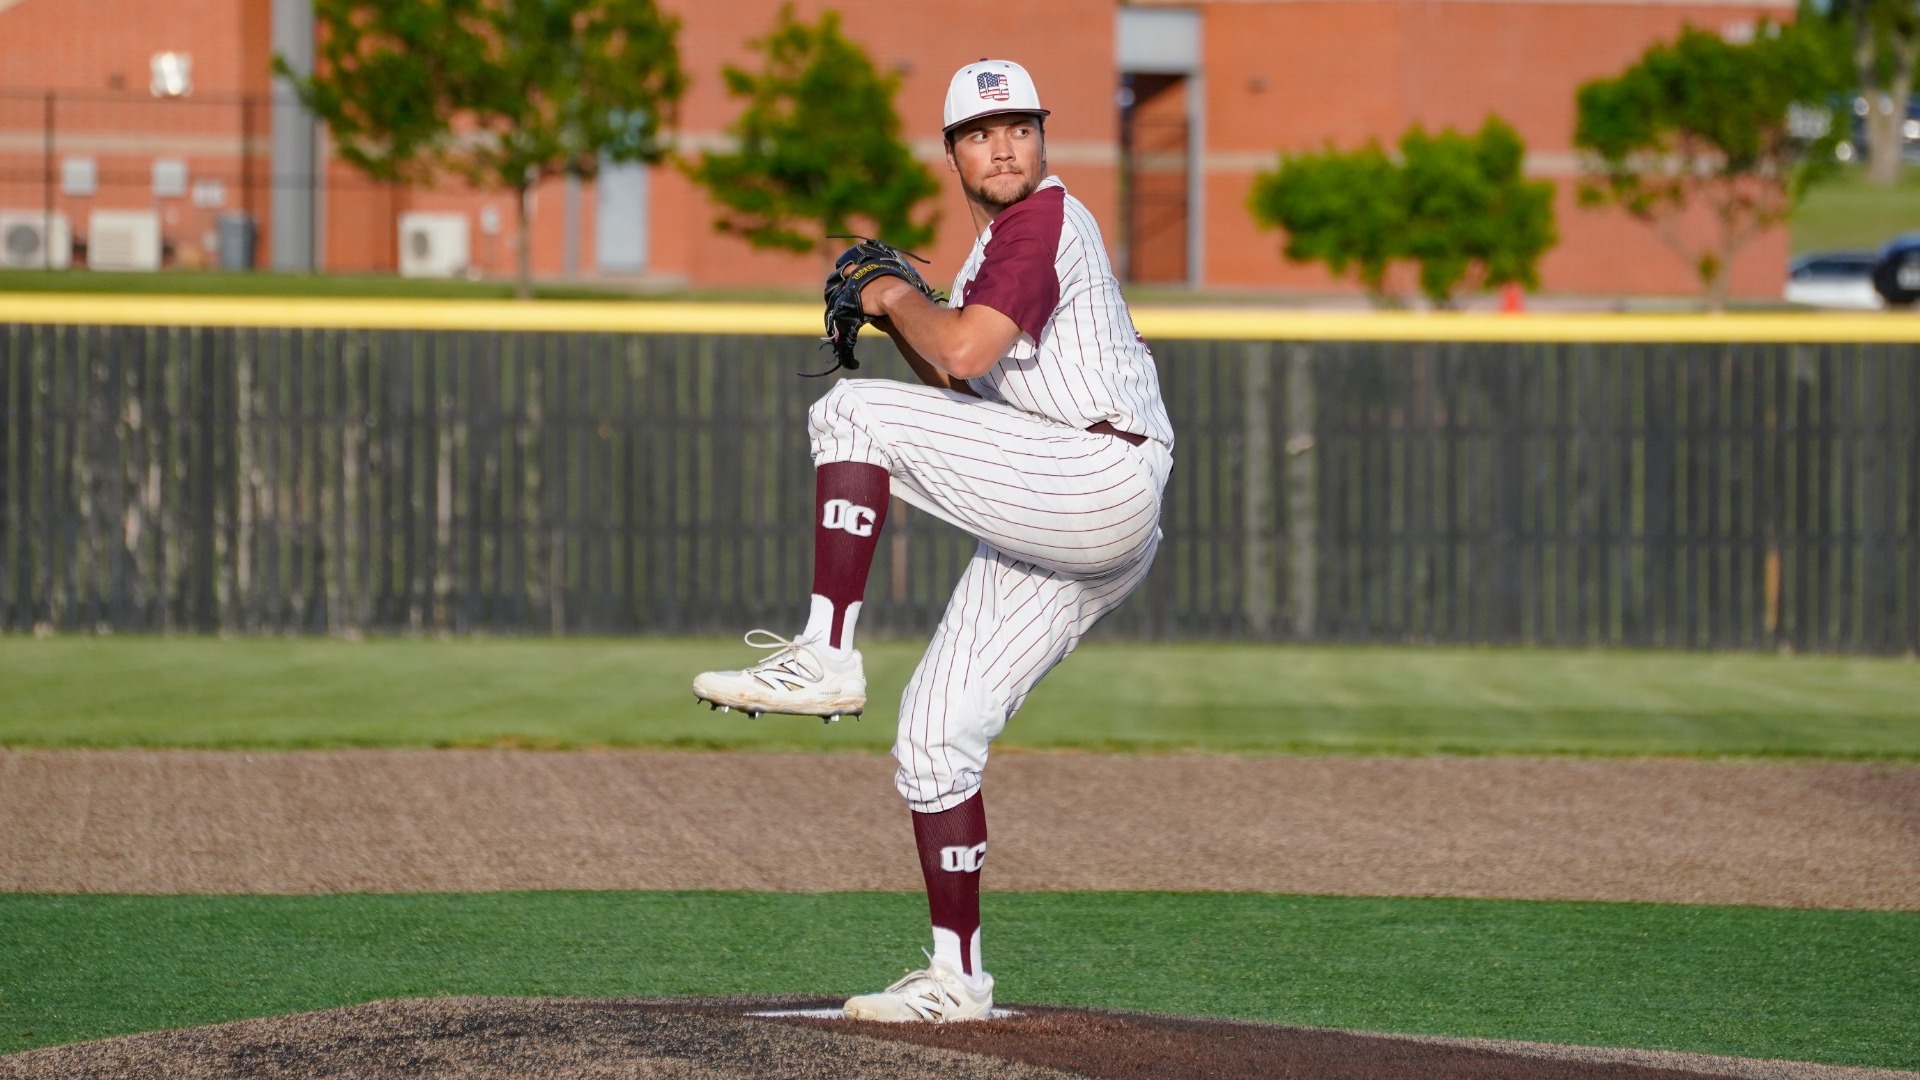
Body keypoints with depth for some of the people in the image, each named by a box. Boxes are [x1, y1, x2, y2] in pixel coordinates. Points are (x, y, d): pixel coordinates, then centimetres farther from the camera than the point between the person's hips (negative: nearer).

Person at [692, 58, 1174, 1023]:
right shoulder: (996, 244, 24)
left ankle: (826, 657, -21)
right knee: (934, 737, 7)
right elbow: (960, 389, 27)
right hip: (1043, 533, 10)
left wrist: (899, 297, -2)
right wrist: (898, 316, 13)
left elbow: (964, 349, -20)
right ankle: (957, 979, 11)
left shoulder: (1047, 218, -7)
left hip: (1105, 481, -10)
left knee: (854, 414, -18)